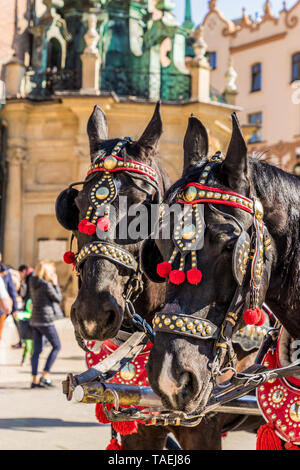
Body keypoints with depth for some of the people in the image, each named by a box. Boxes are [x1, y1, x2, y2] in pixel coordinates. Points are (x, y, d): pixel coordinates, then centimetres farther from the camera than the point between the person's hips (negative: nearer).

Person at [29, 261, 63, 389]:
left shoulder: (33, 284, 9)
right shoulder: (47, 285, -14)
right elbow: (58, 298, -6)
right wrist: (55, 284, 2)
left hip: (34, 319, 8)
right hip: (45, 320, -8)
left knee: (37, 350, 8)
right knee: (56, 346, 3)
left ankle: (35, 379, 7)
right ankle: (45, 376, -3)